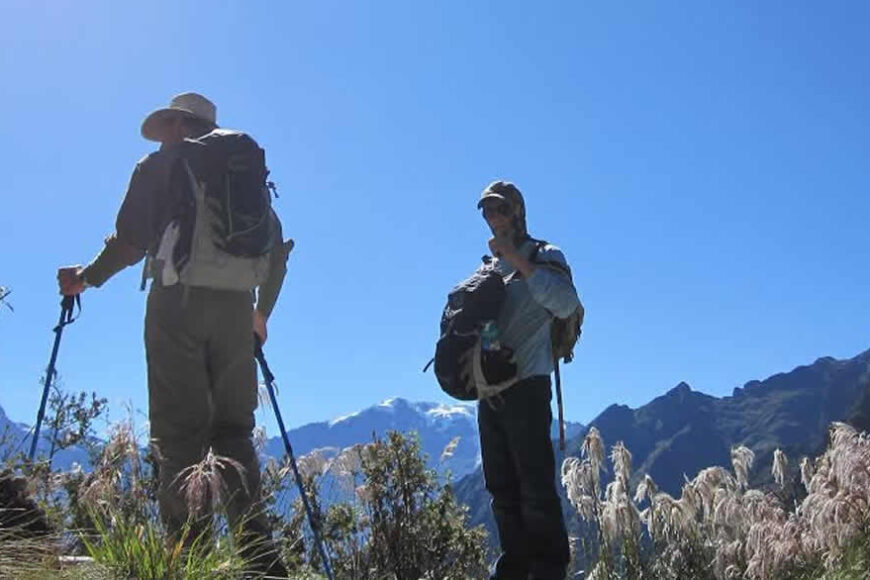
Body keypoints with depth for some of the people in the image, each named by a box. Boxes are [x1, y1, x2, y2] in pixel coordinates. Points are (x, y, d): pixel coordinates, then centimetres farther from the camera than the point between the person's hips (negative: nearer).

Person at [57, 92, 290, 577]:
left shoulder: (160, 165, 10)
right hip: (235, 304, 4)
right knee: (233, 429, 5)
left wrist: (86, 278, 14)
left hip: (178, 298, -4)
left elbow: (132, 239, -1)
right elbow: (277, 249, 18)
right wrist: (262, 313, 27)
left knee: (179, 431, -5)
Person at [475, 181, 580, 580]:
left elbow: (566, 304, -19)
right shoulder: (488, 267, 20)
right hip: (490, 391, 7)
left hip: (526, 387, -7)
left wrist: (518, 260, -18)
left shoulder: (544, 256, 0)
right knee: (502, 488, 10)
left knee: (535, 487, -7)